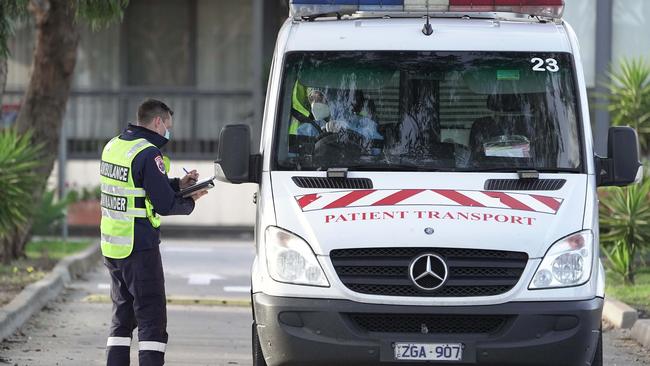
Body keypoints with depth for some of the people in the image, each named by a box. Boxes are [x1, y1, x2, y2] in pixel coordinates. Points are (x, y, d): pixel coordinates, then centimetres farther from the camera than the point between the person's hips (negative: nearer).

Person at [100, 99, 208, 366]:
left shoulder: (113, 146, 11)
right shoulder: (148, 154, -16)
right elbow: (165, 205, -16)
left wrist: (178, 184, 16)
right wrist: (190, 202, 3)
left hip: (111, 247, 9)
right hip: (140, 249, -9)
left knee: (122, 316, 16)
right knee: (152, 318, -6)